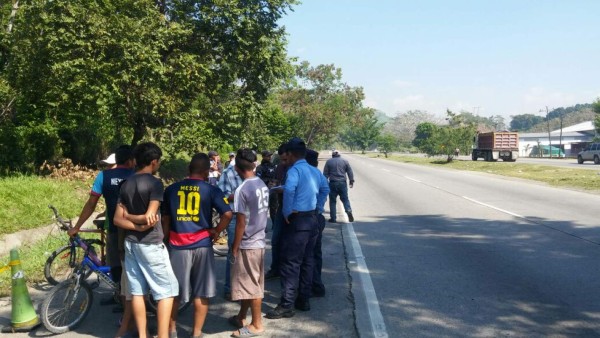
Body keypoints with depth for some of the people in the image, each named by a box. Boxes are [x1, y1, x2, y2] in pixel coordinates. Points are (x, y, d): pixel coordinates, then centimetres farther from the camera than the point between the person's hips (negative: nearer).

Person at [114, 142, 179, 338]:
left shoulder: (126, 184, 8)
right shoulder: (154, 183, -13)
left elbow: (118, 219, 2)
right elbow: (150, 217, -19)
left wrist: (137, 227, -8)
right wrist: (137, 219, -2)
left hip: (131, 242, 7)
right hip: (151, 244, -7)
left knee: (137, 291, 11)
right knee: (166, 290, 1)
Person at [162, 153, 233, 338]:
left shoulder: (171, 189, 5)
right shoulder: (211, 190, -4)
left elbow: (165, 219, 10)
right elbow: (228, 214, -13)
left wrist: (166, 239, 20)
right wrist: (215, 231, 0)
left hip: (177, 246, 2)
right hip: (202, 245, -2)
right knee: (201, 294, 8)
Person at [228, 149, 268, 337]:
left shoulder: (242, 190, -20)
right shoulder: (262, 185, 4)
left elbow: (241, 223, -18)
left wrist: (234, 248, -10)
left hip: (247, 244, -8)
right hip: (259, 240, 8)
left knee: (251, 285, 4)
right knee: (250, 283, 18)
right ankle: (241, 317, 31)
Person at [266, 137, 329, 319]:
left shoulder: (294, 170, -15)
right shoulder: (315, 171, 10)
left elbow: (289, 189, -33)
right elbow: (325, 189, 22)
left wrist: (287, 212, -21)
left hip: (297, 220, -8)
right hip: (313, 219, 8)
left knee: (291, 263, -4)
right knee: (307, 261, 14)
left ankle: (287, 305, -1)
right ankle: (304, 300, 22)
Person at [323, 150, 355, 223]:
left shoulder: (329, 161, 5)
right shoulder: (344, 161, 8)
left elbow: (325, 173, 3)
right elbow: (350, 172, 6)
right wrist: (351, 181, 11)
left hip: (333, 183, -1)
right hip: (343, 183, 1)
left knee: (332, 201, 6)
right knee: (345, 199, 10)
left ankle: (333, 218, 5)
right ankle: (349, 211, -15)